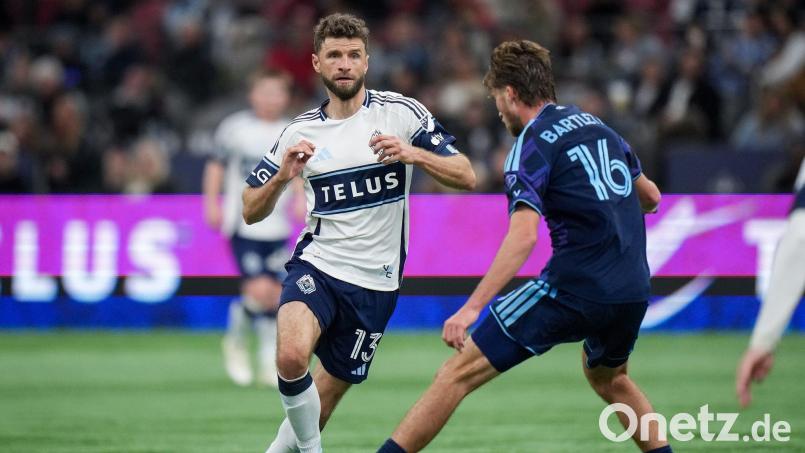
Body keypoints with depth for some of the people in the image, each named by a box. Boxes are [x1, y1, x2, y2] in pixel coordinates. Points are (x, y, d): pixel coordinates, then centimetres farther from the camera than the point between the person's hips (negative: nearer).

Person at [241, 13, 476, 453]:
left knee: (331, 387, 9)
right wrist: (282, 176, -14)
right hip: (316, 265, 0)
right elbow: (251, 211, 6)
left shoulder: (401, 112, -4)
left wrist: (412, 153, -25)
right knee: (292, 356, -28)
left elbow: (465, 177, -8)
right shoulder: (300, 132, 2)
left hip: (374, 281, 0)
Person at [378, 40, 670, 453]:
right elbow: (650, 197, 26)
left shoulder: (532, 145, -6)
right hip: (633, 290, 7)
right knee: (608, 377, 36)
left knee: (461, 370, -4)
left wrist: (472, 307, -24)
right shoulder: (597, 126, 16)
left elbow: (523, 236, -19)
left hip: (575, 290, -7)